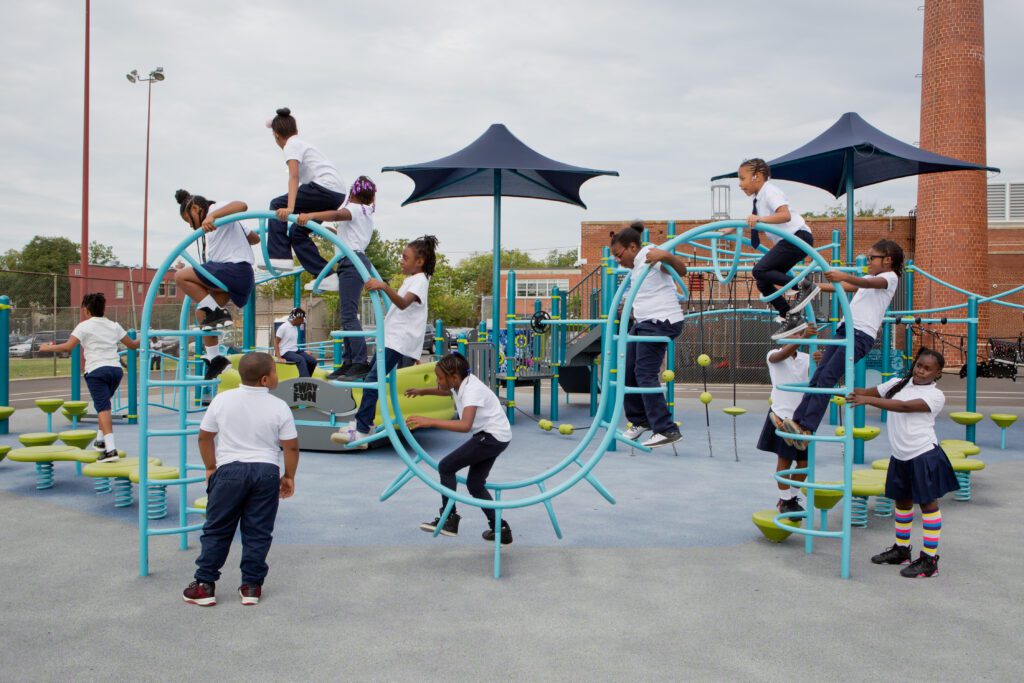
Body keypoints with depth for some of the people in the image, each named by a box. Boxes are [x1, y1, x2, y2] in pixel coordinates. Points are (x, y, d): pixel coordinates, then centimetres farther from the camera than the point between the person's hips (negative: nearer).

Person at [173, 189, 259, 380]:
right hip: (238, 277, 10)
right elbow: (255, 238, 35)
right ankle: (214, 358, 14)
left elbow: (242, 206, -22)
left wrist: (212, 215, -32)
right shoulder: (224, 222, 29)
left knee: (181, 276, -12)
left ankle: (217, 313, -11)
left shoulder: (216, 209, 1)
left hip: (235, 270, -10)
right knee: (202, 309, 14)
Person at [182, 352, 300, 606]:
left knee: (216, 530, 10)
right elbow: (291, 446, -4)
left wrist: (211, 467, 17)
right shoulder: (279, 407, -6)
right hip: (266, 471, 0)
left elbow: (204, 437, 5)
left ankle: (205, 585, 13)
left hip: (230, 469, 1)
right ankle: (251, 586, 12)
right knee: (258, 532, 8)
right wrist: (288, 476, 9)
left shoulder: (222, 400, -1)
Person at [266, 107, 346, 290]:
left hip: (325, 187, -9)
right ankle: (326, 277, 8)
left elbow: (294, 176, -17)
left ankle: (280, 257, -5)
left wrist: (289, 208, -27)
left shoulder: (292, 145, -1)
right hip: (338, 194, 9)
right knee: (298, 232, 13)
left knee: (277, 205, 1)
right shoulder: (302, 143, 28)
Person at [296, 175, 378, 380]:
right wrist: (336, 231, 59)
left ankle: (360, 363, -24)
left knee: (349, 315, -16)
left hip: (351, 261, -10)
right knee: (346, 314, 9)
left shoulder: (354, 208, 0)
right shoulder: (367, 212, 28)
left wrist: (310, 215, -38)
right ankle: (348, 363, 7)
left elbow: (336, 215, -24)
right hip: (357, 260, 10)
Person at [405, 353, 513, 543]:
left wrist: (430, 421, -42)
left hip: (493, 436, -10)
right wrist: (423, 391, 19)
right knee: (475, 484, 14)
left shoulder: (472, 390, -24)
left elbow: (465, 425, -40)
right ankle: (500, 528, 18)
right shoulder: (459, 384, 3)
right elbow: (445, 391, 31)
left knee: (446, 466, -8)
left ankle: (449, 519, -2)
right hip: (492, 437, 10)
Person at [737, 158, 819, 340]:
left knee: (759, 271, -22)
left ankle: (804, 285, -17)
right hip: (788, 241, 10)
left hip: (798, 236, -10)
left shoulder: (770, 191, -10)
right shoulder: (758, 198, 17)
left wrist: (760, 219, -40)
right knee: (763, 283, 5)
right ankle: (790, 317, 9)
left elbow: (785, 215, -27)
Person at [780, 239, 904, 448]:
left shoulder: (890, 278, 3)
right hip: (845, 329, 8)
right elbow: (840, 287, 27)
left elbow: (868, 283, -18)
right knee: (818, 375, -5)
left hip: (862, 335, -8)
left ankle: (807, 429, -23)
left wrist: (844, 276, -36)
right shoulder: (869, 279, 30)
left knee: (827, 377, -18)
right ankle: (797, 421, -10)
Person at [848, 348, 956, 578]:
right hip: (900, 457, 7)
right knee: (902, 501, 17)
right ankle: (901, 549, 32)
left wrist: (867, 400, -34)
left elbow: (905, 406, -26)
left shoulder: (935, 395, -12)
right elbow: (867, 392, 9)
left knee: (928, 503, -1)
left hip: (924, 456, -7)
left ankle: (930, 559, 5)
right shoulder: (898, 384, 8)